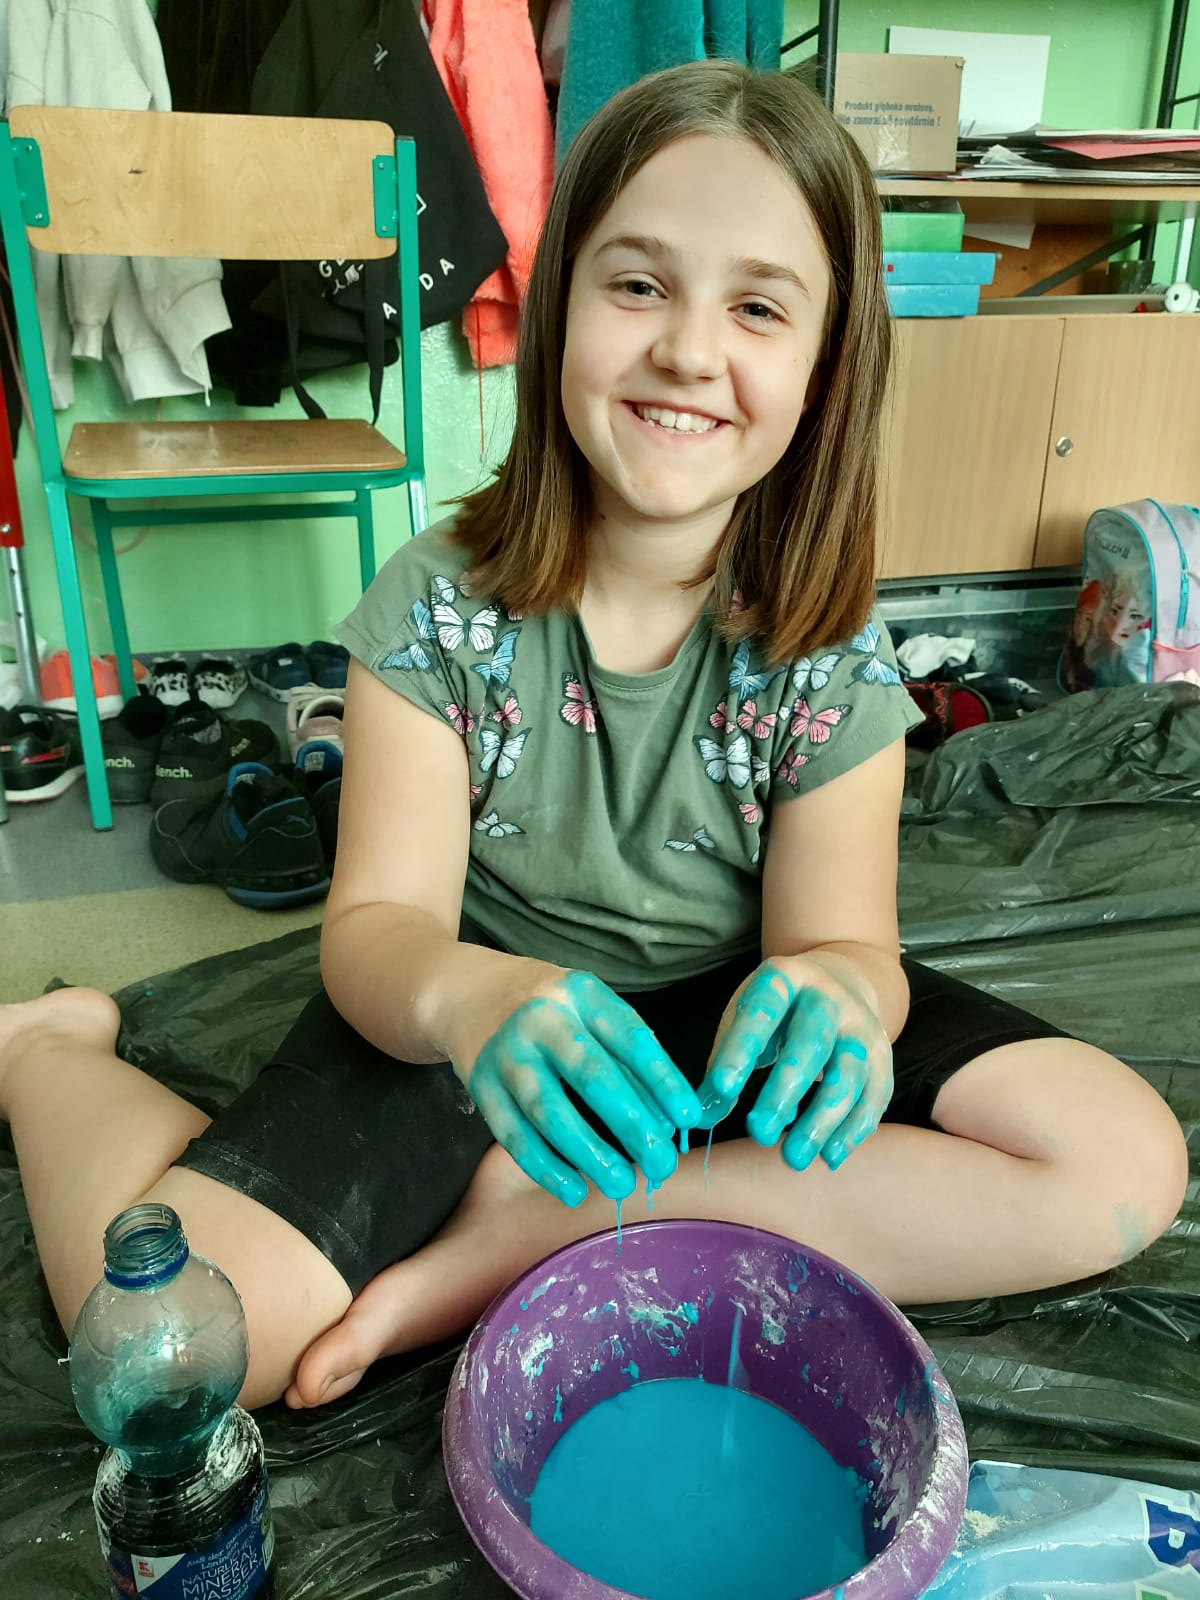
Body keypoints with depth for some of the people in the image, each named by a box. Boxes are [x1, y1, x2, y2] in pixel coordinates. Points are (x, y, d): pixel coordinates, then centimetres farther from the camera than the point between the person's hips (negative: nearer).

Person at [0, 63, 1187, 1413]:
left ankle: (532, 1226, -17)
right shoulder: (441, 605, -13)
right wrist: (462, 996, -40)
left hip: (724, 1010, 3)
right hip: (479, 1003, -2)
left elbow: (846, 936, -12)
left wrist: (835, 990, -38)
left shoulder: (832, 655, -11)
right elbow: (378, 918, -15)